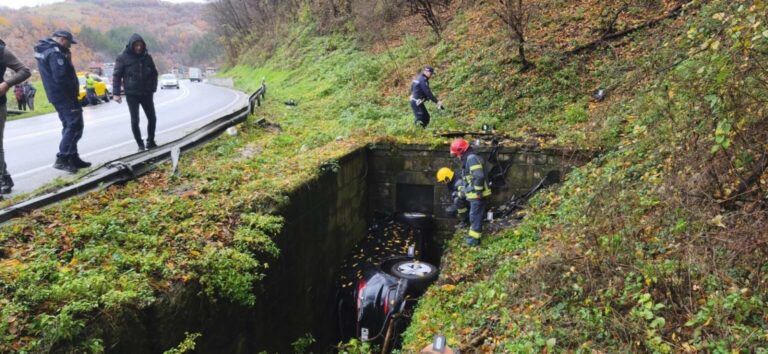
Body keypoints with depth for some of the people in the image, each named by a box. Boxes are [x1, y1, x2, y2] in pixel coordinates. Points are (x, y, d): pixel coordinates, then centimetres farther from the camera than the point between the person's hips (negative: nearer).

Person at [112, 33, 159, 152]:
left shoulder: (147, 57, 5)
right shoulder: (123, 57, -4)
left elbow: (154, 74, 15)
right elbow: (116, 76, -3)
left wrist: (153, 89, 6)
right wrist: (116, 93, -8)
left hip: (146, 93, 3)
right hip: (131, 94, -3)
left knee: (152, 118, 7)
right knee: (135, 120, -1)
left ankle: (150, 141, 23)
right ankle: (140, 144, 9)